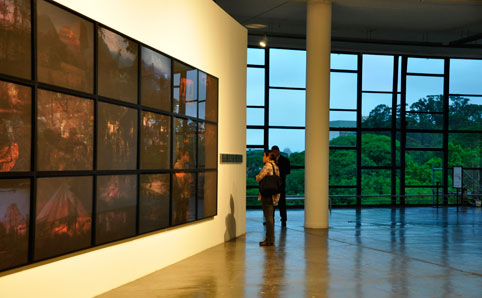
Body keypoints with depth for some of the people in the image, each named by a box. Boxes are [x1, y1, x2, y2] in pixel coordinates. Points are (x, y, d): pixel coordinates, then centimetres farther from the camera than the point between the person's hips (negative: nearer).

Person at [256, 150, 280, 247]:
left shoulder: (268, 165, -13)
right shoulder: (275, 166, 14)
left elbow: (259, 178, -16)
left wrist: (257, 177, 5)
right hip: (274, 195, 9)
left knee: (268, 217, -6)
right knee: (271, 217, 13)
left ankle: (269, 240, -4)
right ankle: (270, 239, 19)